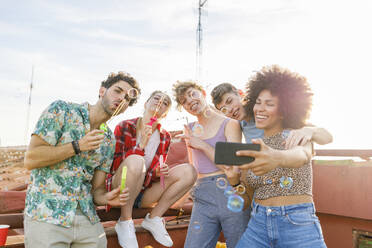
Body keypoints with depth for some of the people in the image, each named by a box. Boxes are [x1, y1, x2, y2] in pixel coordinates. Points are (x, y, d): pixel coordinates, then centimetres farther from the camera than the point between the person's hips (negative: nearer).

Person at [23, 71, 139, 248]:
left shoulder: (110, 141, 7)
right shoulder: (61, 110, -5)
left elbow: (94, 187, 7)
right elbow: (30, 160, -11)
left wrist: (105, 198, -14)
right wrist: (77, 146, -17)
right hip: (47, 216, -4)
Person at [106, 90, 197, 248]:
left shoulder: (165, 137, 3)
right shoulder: (124, 127, -8)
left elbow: (156, 172, 8)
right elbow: (116, 166, -13)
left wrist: (159, 172, -17)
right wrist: (140, 145, -26)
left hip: (143, 193, 4)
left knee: (188, 171, -12)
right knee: (135, 161, -36)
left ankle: (154, 218, -2)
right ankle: (125, 222, -16)